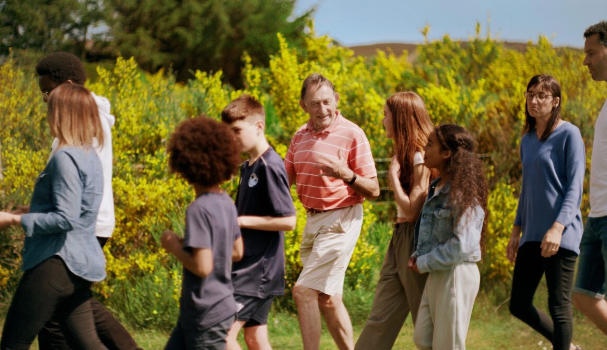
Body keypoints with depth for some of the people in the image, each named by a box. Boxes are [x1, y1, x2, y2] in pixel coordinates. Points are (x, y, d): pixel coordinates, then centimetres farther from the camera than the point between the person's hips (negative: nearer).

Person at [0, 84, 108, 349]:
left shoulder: (65, 157, -16)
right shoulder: (90, 156, 13)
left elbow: (66, 218, -22)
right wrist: (30, 212, 21)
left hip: (56, 264, -9)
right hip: (80, 267, 9)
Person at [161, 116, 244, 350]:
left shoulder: (198, 210, -22)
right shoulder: (226, 203, 5)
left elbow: (202, 267, -27)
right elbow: (237, 252, 16)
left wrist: (175, 247, -11)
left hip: (207, 314, -9)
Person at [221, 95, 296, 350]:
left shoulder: (270, 167, -15)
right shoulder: (247, 167, 13)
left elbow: (288, 221, -18)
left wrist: (241, 221, -17)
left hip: (260, 268, -10)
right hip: (246, 266, 10)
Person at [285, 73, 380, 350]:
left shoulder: (352, 135, -12)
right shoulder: (300, 136, 8)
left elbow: (373, 191, -11)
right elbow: (286, 178, 16)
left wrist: (348, 175, -30)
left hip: (341, 219, -8)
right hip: (313, 220, 8)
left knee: (304, 291, -15)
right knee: (327, 298, 13)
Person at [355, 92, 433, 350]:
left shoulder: (422, 158, -15)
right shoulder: (406, 154, 13)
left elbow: (411, 209, -19)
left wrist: (393, 175, -14)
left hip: (415, 240, -9)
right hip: (399, 240, 9)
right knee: (380, 318, 8)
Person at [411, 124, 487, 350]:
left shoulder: (463, 193, -17)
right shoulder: (436, 188, 11)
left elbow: (462, 244, -23)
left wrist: (424, 263, -15)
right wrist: (418, 255, 5)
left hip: (456, 274, -9)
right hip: (436, 275, 9)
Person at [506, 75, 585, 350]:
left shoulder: (569, 134, -6)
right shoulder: (527, 140, 15)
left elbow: (575, 186, -11)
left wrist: (558, 227, -22)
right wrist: (516, 231, 20)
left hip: (561, 235, -8)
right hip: (532, 235, 8)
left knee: (559, 306, -6)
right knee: (518, 305, 8)